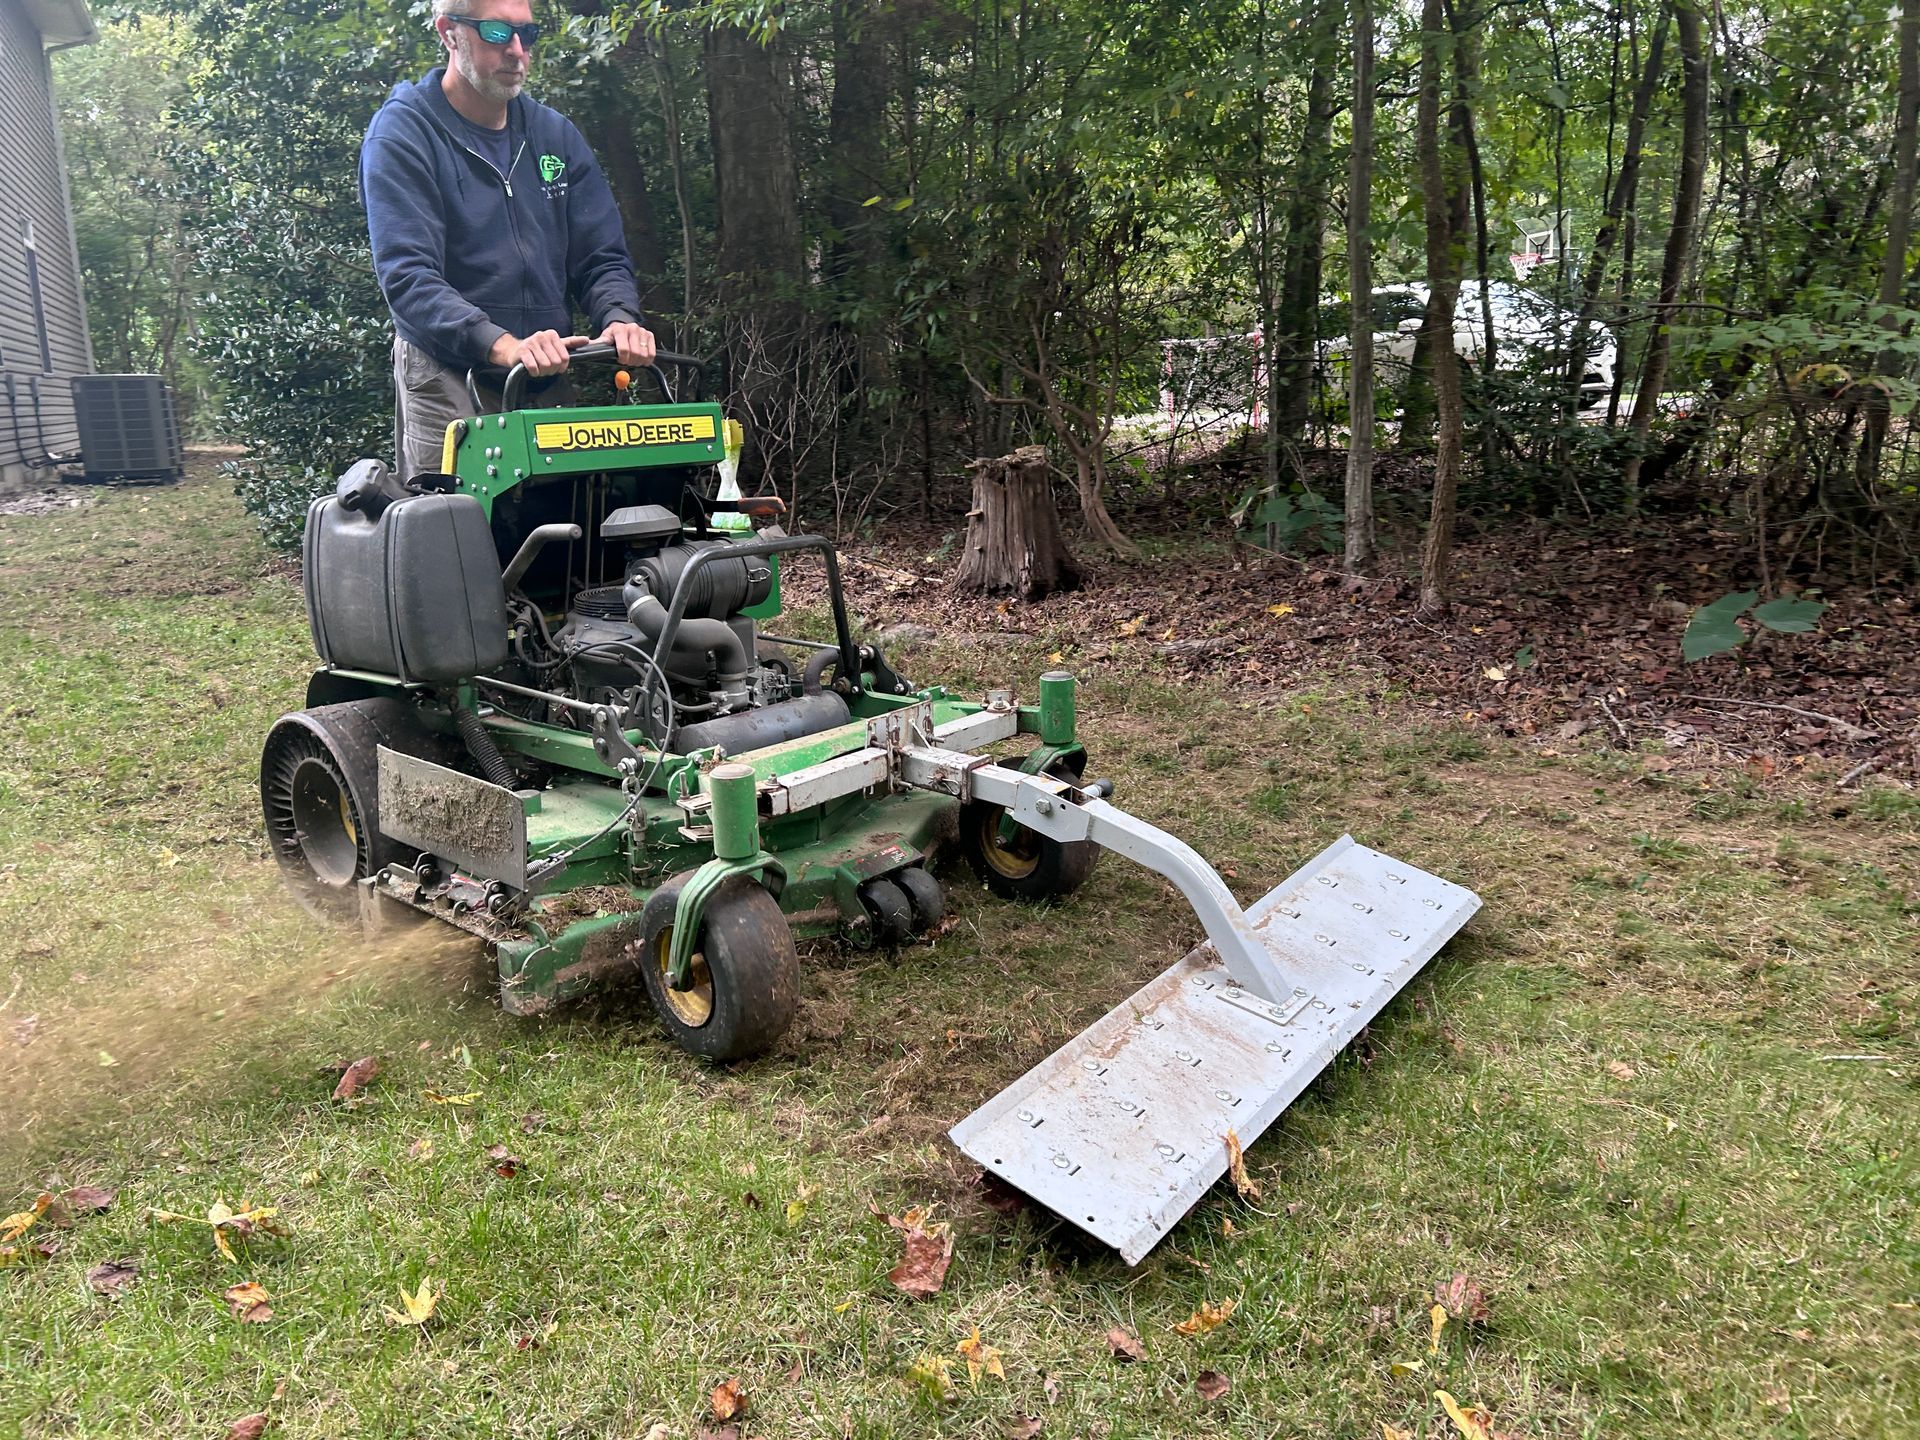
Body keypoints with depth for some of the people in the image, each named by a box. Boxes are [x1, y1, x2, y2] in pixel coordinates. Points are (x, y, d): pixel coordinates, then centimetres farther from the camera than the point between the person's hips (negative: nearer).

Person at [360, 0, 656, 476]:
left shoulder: (555, 134, 15)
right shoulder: (401, 133, -2)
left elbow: (601, 257, 12)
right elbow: (407, 275, -14)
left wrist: (619, 319, -12)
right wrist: (502, 345, -30)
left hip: (551, 382, 5)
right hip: (448, 381, -4)